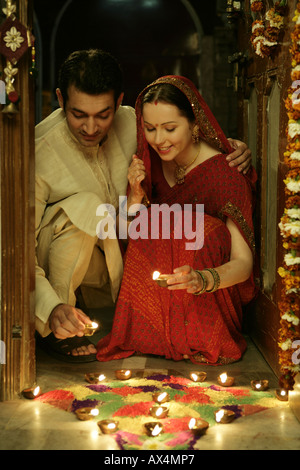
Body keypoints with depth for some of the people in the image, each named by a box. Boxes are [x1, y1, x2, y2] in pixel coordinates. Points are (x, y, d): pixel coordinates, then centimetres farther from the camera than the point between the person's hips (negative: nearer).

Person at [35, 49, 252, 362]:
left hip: (113, 253, 5)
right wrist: (52, 309, -48)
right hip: (53, 256, -4)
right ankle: (52, 330, -18)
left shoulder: (129, 122, -15)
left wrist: (232, 148, -18)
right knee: (86, 204, -36)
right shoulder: (39, 155, -29)